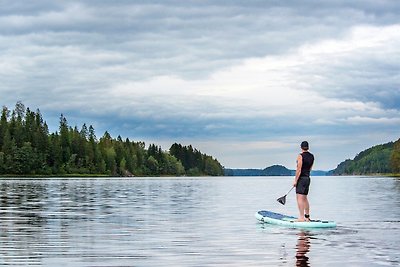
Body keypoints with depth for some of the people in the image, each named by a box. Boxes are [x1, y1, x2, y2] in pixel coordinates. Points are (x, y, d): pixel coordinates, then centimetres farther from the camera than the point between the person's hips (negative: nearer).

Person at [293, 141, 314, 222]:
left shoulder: (300, 156, -13)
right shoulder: (312, 156, 9)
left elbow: (299, 169, -16)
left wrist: (295, 180, -13)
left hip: (301, 178, -8)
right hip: (308, 178, 8)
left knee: (299, 198, -9)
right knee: (304, 198, 16)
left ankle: (302, 217, -14)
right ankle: (307, 217, 20)